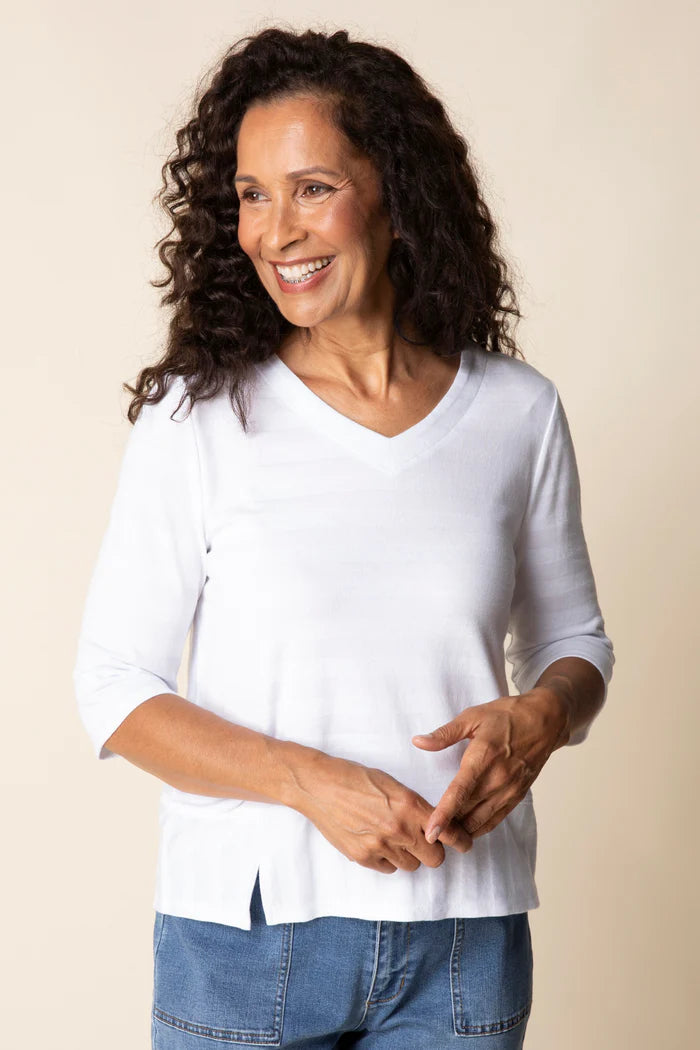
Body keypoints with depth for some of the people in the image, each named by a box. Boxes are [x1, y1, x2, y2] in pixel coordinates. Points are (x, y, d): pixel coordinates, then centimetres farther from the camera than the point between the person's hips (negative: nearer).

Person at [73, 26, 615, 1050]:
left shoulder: (518, 412, 0)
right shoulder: (196, 418, -6)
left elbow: (573, 641, 12)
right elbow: (115, 682, -5)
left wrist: (539, 717, -11)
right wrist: (307, 780, -18)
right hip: (245, 929, -1)